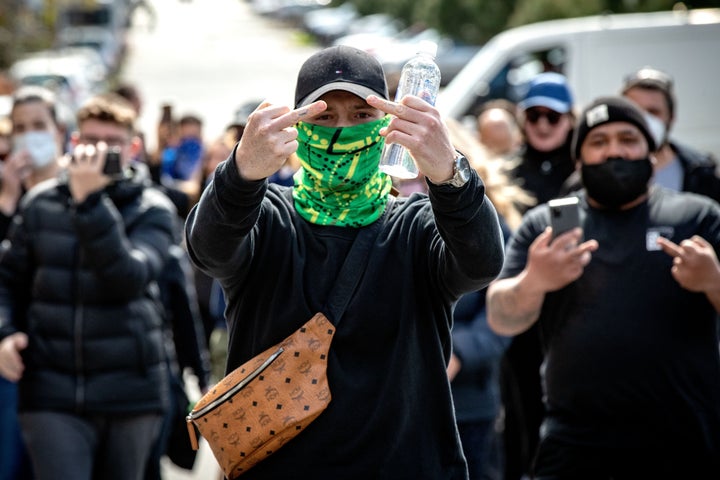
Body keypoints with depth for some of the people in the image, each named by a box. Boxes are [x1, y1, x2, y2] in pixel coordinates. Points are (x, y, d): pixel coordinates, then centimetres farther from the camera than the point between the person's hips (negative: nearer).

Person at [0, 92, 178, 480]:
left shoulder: (153, 210, 0)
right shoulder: (40, 203, 7)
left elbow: (127, 280, -18)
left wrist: (90, 202, -23)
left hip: (129, 393, 0)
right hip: (53, 393, 0)